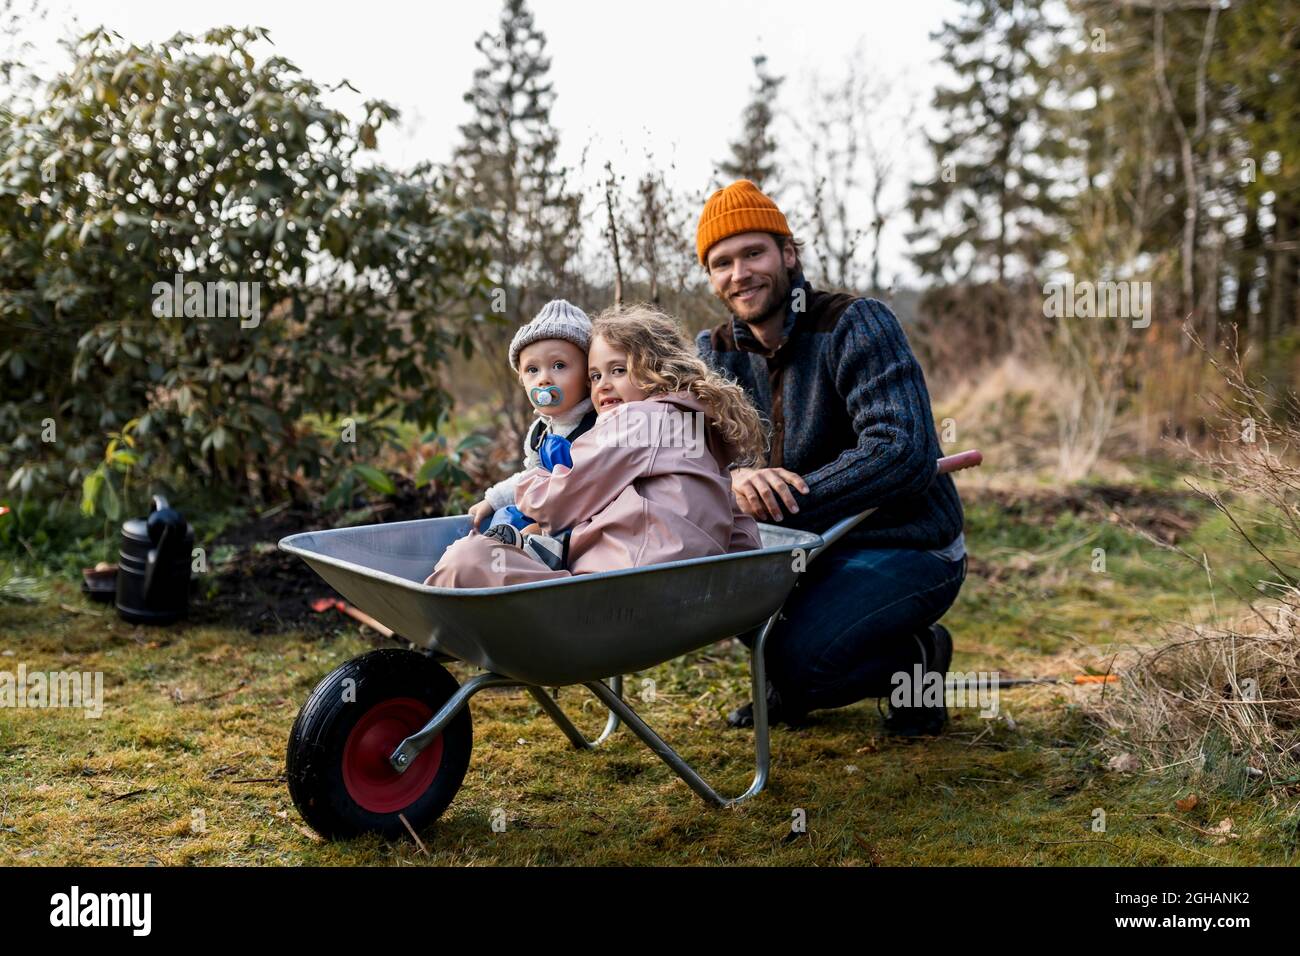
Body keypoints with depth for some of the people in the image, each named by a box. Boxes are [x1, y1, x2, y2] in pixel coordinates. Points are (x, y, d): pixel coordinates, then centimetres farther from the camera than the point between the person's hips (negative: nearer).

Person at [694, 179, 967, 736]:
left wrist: (777, 507, -30)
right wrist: (733, 478, -31)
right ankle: (791, 680, 11)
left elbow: (904, 454, -29)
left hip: (909, 549, -6)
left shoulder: (857, 325, -16)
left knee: (795, 659, -26)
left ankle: (916, 656, 6)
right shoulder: (714, 352, 3)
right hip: (808, 546, 7)